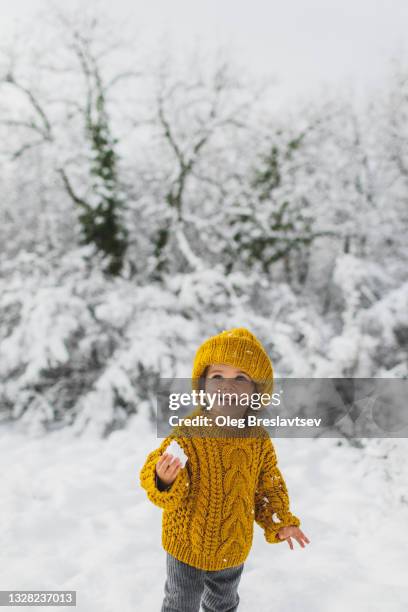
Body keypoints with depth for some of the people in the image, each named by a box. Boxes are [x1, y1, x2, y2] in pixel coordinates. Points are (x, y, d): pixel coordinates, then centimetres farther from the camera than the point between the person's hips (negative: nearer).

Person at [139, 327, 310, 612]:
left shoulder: (260, 440, -13)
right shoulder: (187, 436, -28)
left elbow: (268, 485, 2)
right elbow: (154, 477, -26)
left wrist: (280, 522, -5)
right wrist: (165, 481, -47)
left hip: (235, 549, 4)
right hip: (188, 547, -4)